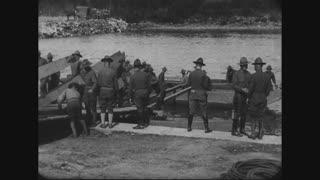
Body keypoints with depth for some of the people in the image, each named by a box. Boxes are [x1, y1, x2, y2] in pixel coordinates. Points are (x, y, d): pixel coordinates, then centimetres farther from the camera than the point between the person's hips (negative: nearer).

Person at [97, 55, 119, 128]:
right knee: (110, 108, 8)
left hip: (102, 91, 0)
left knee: (103, 108, 8)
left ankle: (103, 124, 7)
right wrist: (116, 93, 8)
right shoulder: (113, 72, -5)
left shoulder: (100, 72, -6)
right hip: (111, 91, 0)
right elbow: (116, 84, -2)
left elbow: (98, 83, -4)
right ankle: (110, 124, 9)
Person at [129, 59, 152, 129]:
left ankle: (141, 124, 5)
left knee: (140, 109, 2)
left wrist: (131, 97, 4)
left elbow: (131, 88, -7)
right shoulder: (145, 74, -4)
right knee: (145, 107, 15)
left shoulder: (132, 76, -10)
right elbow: (149, 85, 1)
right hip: (145, 92, 3)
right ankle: (146, 122, 23)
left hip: (137, 93, -3)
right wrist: (149, 93, 14)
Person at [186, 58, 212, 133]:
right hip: (201, 94, -2)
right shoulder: (203, 74, -11)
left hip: (193, 93, 2)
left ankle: (189, 127, 14)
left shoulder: (191, 73, -3)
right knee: (204, 112, 5)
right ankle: (206, 128, 7)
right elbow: (206, 86, -8)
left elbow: (188, 84, 3)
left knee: (191, 111, 9)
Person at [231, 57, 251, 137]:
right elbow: (234, 86, -15)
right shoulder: (236, 74, -10)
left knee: (244, 114, 9)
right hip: (238, 96, -6)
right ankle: (234, 131, 2)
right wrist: (242, 89, -27)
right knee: (237, 114, -5)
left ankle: (242, 130, 20)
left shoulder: (248, 74, 9)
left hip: (246, 97, 7)